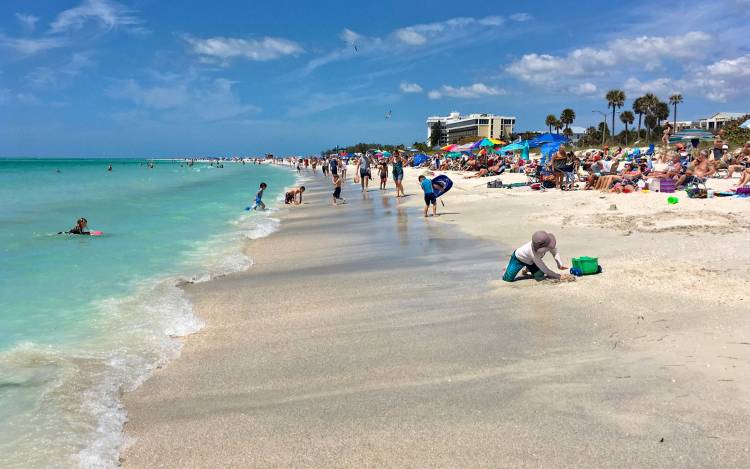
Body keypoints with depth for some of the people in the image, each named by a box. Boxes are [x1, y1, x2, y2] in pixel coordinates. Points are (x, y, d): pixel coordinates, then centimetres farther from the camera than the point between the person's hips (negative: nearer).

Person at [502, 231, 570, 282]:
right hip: (519, 258, -6)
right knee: (508, 278, -15)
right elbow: (544, 269, -36)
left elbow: (555, 253, -9)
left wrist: (560, 265, -26)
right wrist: (559, 276, -34)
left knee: (539, 277, -9)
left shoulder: (549, 242, -30)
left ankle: (528, 269, 22)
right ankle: (508, 268, 20)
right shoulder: (534, 252, -44)